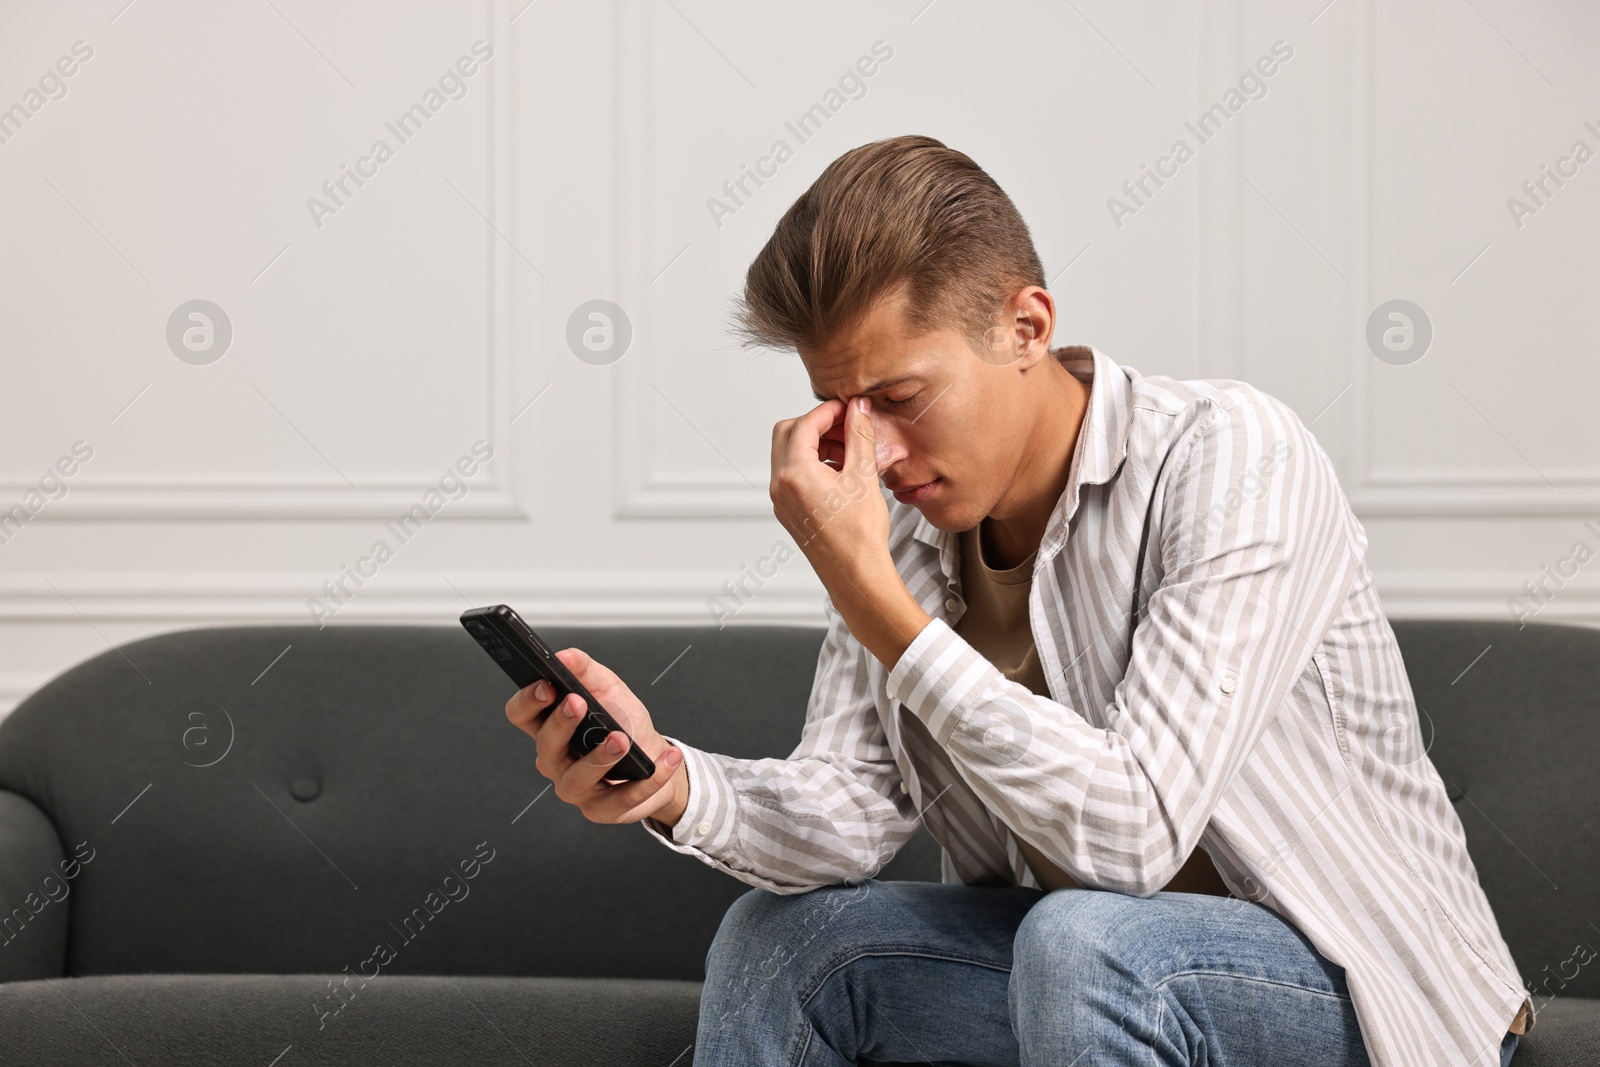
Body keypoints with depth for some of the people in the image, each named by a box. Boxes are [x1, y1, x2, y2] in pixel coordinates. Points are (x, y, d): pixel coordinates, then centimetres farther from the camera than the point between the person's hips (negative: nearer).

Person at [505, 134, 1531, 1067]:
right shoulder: (911, 524, -1)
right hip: (1103, 976, 6)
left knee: (1082, 940, -33)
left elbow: (1129, 831, -30)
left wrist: (868, 589, -30)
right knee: (781, 934, -3)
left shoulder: (1232, 456, -22)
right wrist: (674, 781, -26)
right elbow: (851, 808, -5)